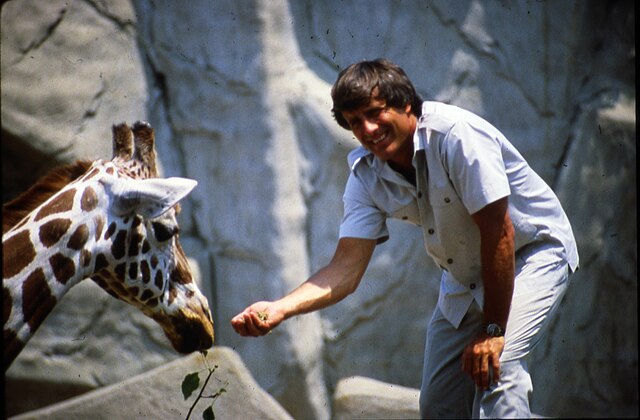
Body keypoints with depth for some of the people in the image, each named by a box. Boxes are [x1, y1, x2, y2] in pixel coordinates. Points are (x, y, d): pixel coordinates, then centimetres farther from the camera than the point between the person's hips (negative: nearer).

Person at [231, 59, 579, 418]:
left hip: (535, 250, -6)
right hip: (465, 276, 6)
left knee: (496, 365, -29)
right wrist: (280, 309, -32)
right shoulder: (366, 175, -9)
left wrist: (493, 329, -24)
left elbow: (499, 232, -27)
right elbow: (347, 267, -14)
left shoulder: (455, 133, -29)